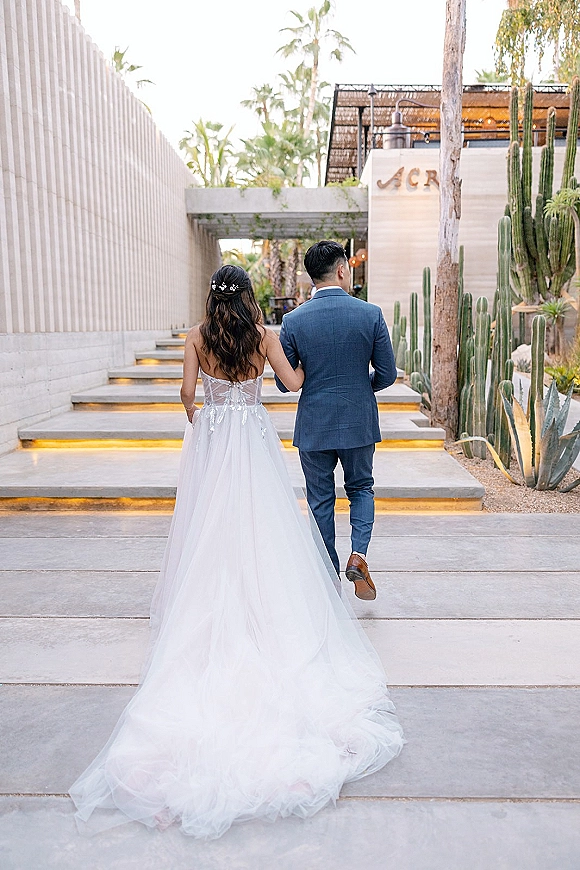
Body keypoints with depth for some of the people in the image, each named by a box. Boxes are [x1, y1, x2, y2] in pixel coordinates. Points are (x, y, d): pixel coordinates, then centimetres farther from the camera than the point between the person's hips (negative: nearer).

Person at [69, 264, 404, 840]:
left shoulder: (197, 336, -1)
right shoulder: (265, 335, -1)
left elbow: (187, 391, -2)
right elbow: (293, 382, 1)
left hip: (211, 437, 0)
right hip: (255, 437, 0)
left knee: (211, 526, 8)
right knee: (260, 526, 6)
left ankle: (211, 611, 14)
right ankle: (263, 607, 11)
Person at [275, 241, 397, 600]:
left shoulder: (294, 321, -8)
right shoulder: (371, 314, -8)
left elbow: (284, 382, -3)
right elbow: (388, 375, -4)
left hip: (314, 424, 0)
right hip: (359, 422, 0)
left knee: (321, 501, 14)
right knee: (361, 488, 23)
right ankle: (358, 554, 3)